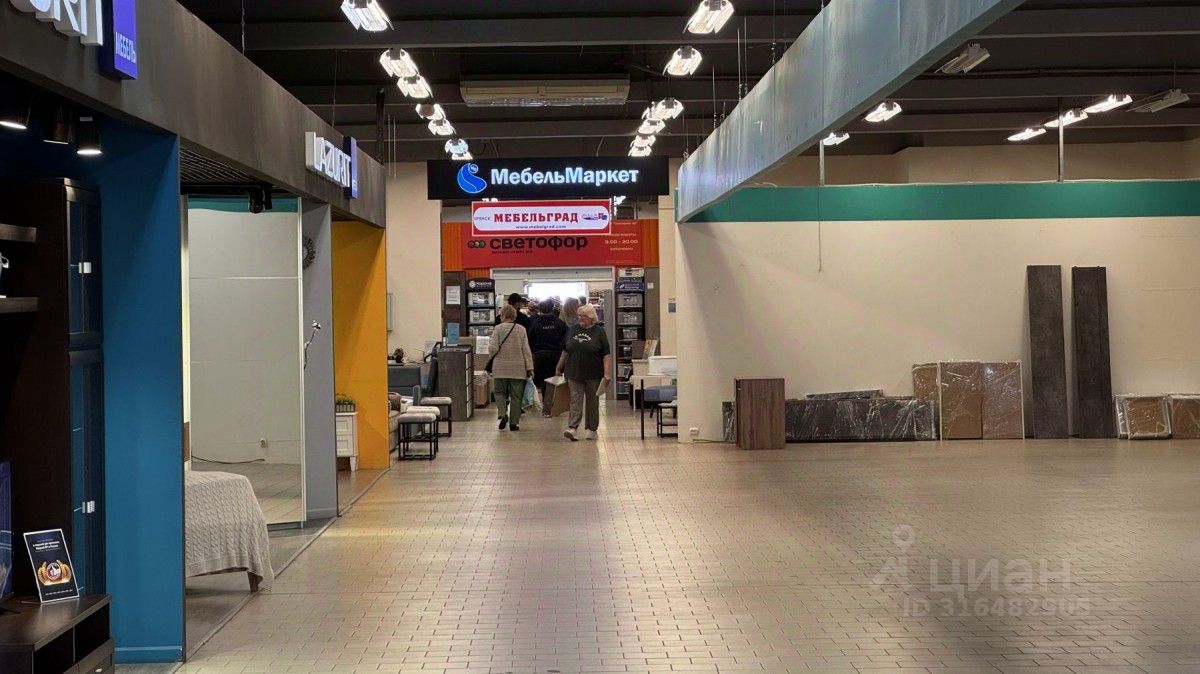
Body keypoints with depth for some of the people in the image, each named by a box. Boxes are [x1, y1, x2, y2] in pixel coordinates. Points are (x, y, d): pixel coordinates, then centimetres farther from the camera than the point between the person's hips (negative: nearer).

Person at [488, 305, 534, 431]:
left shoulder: (498, 328, -5)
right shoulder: (521, 329, 1)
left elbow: (493, 349, -11)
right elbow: (526, 350, 0)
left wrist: (490, 349, 13)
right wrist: (529, 368, 3)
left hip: (501, 368, -1)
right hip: (518, 368, 1)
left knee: (500, 392, 13)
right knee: (516, 395, 8)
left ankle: (502, 413, -9)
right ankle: (514, 422, 7)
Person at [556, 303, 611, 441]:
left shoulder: (599, 332, -2)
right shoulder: (572, 330, 9)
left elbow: (606, 354, -5)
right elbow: (565, 351, 17)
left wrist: (607, 373, -13)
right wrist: (559, 368, 18)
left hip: (593, 375, -2)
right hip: (574, 374, 2)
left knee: (593, 403, 7)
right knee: (575, 401, -6)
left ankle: (592, 430, 17)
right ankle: (573, 429, -15)